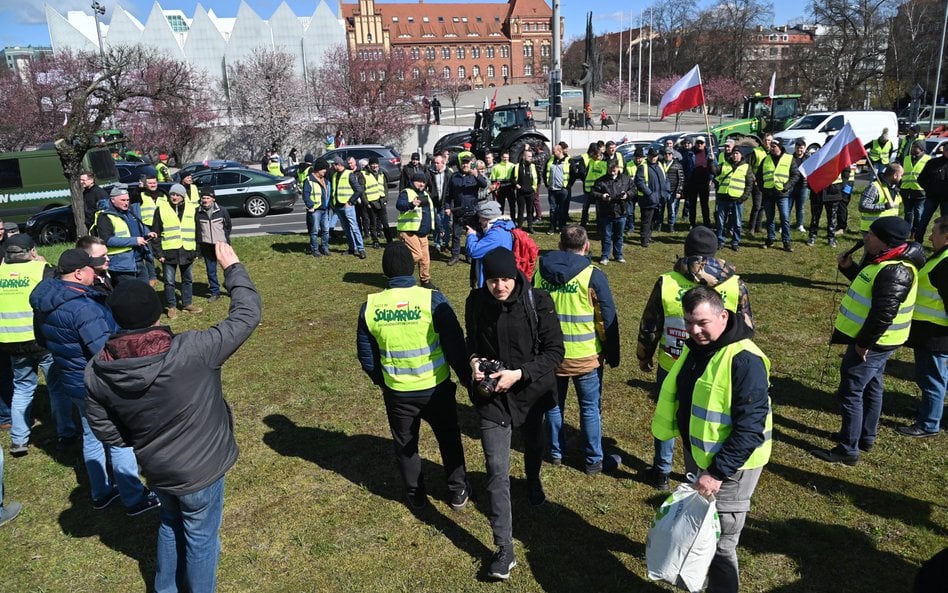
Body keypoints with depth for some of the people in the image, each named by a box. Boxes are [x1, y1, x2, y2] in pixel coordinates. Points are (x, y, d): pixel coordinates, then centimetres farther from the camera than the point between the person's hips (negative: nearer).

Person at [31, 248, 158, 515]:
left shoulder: (47, 299, 0)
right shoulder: (83, 307, -31)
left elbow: (43, 338, 15)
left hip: (72, 382, 9)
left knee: (91, 437, 23)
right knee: (121, 442, 6)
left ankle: (100, 493, 39)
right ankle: (134, 499, 19)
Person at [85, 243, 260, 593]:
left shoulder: (98, 371, -18)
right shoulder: (192, 352, -33)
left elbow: (105, 431, -4)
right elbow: (247, 315, -22)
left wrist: (146, 440, 12)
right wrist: (232, 267, -10)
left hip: (156, 470, 5)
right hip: (200, 469, -5)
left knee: (170, 525, 32)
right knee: (200, 536, 19)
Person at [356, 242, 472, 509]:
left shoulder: (370, 307, -10)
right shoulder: (433, 300, -19)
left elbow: (366, 355, 1)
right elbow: (455, 346, -14)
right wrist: (467, 378, 1)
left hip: (396, 392, 2)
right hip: (435, 388, -1)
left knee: (404, 444, 22)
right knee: (449, 439, 21)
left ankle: (416, 495, 37)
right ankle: (458, 492, 33)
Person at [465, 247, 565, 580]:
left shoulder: (537, 301, -19)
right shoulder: (476, 302, -11)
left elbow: (555, 351, -15)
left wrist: (519, 373, -25)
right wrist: (474, 360, -15)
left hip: (530, 392, 0)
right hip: (491, 396, 0)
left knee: (533, 445, 28)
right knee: (497, 471, -4)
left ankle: (533, 481, 64)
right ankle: (504, 550, 6)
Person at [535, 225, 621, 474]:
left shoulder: (539, 272, -2)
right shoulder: (593, 276, -14)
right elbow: (608, 319, -10)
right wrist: (612, 355, 3)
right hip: (585, 356, -3)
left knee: (554, 404, 19)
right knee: (590, 408, 11)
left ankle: (556, 452, 33)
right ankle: (594, 460, 22)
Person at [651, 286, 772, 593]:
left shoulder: (745, 360, -26)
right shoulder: (695, 346, 1)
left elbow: (750, 428, -28)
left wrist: (718, 471, -28)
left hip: (730, 465, -8)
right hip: (696, 453, 8)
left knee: (719, 542, 4)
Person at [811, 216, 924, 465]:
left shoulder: (894, 272, -27)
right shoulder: (885, 262, 5)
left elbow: (883, 314, -30)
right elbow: (867, 285, 20)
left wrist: (863, 343, -22)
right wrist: (848, 267, 6)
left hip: (871, 344, -11)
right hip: (876, 341, 11)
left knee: (851, 392, -3)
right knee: (871, 387, 21)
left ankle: (848, 450, 6)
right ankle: (866, 437, 37)